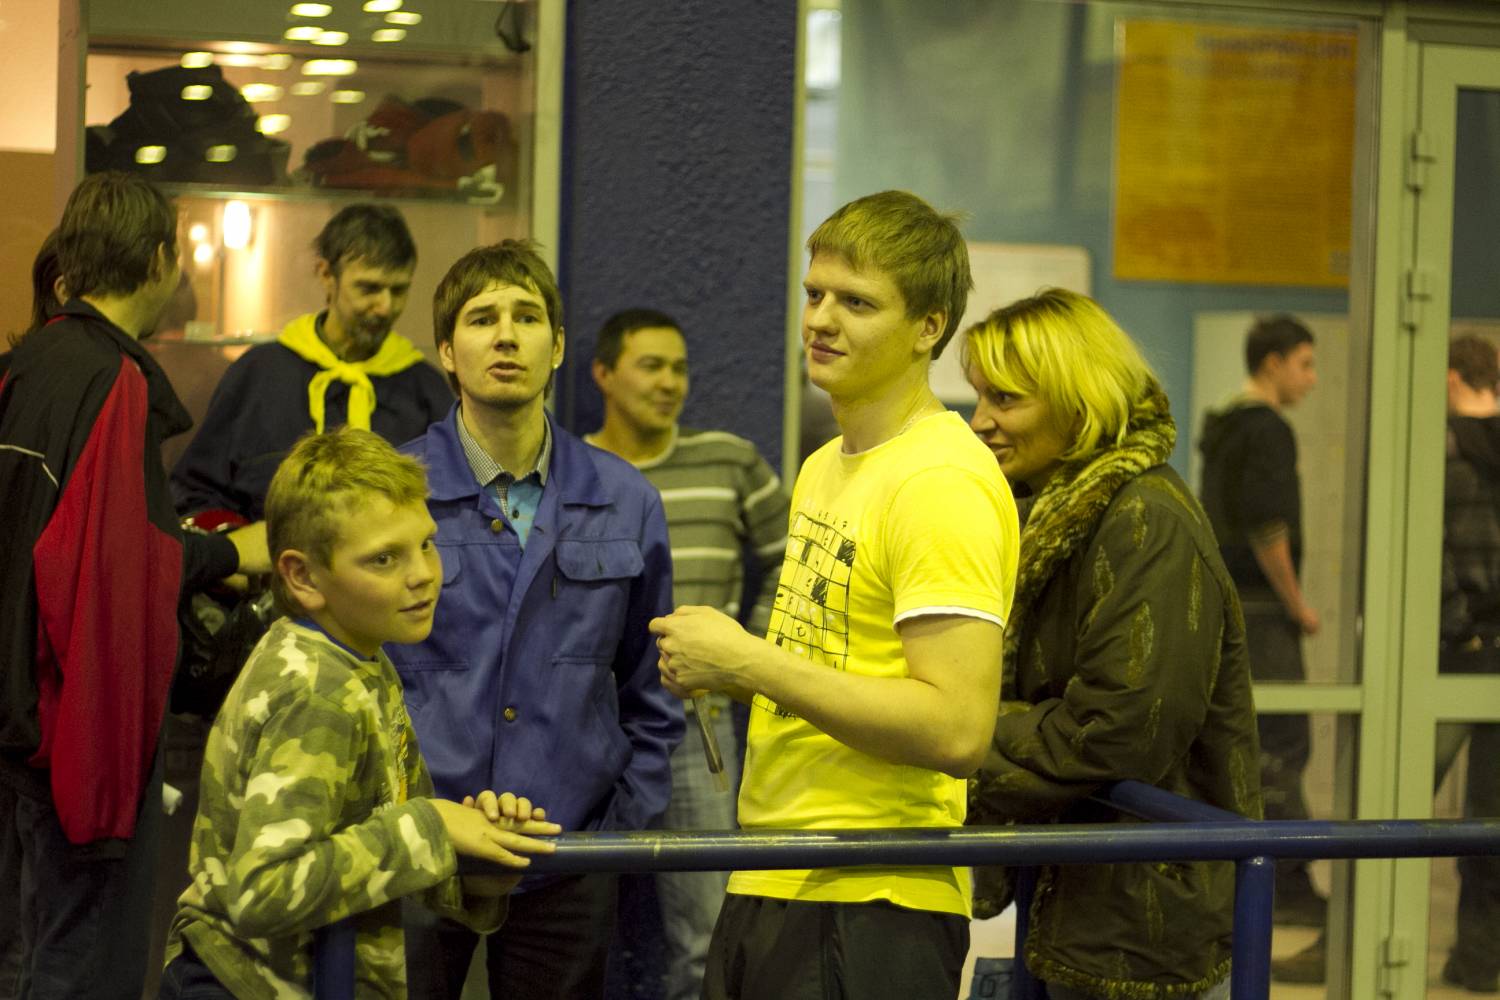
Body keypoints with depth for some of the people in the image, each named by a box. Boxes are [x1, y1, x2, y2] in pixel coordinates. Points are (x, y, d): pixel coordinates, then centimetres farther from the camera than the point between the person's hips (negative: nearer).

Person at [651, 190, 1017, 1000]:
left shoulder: (943, 483, -16)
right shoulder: (825, 468, 15)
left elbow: (956, 729, -24)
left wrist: (748, 662, -18)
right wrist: (726, 673, 5)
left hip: (870, 911, -9)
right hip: (771, 888, 9)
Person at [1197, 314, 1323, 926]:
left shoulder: (1222, 428, 16)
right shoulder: (1267, 430, -14)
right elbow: (1266, 527, -20)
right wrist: (1297, 604, -11)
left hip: (1221, 601, 10)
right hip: (1260, 608, -10)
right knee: (1282, 743, -8)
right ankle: (1288, 884, -7)